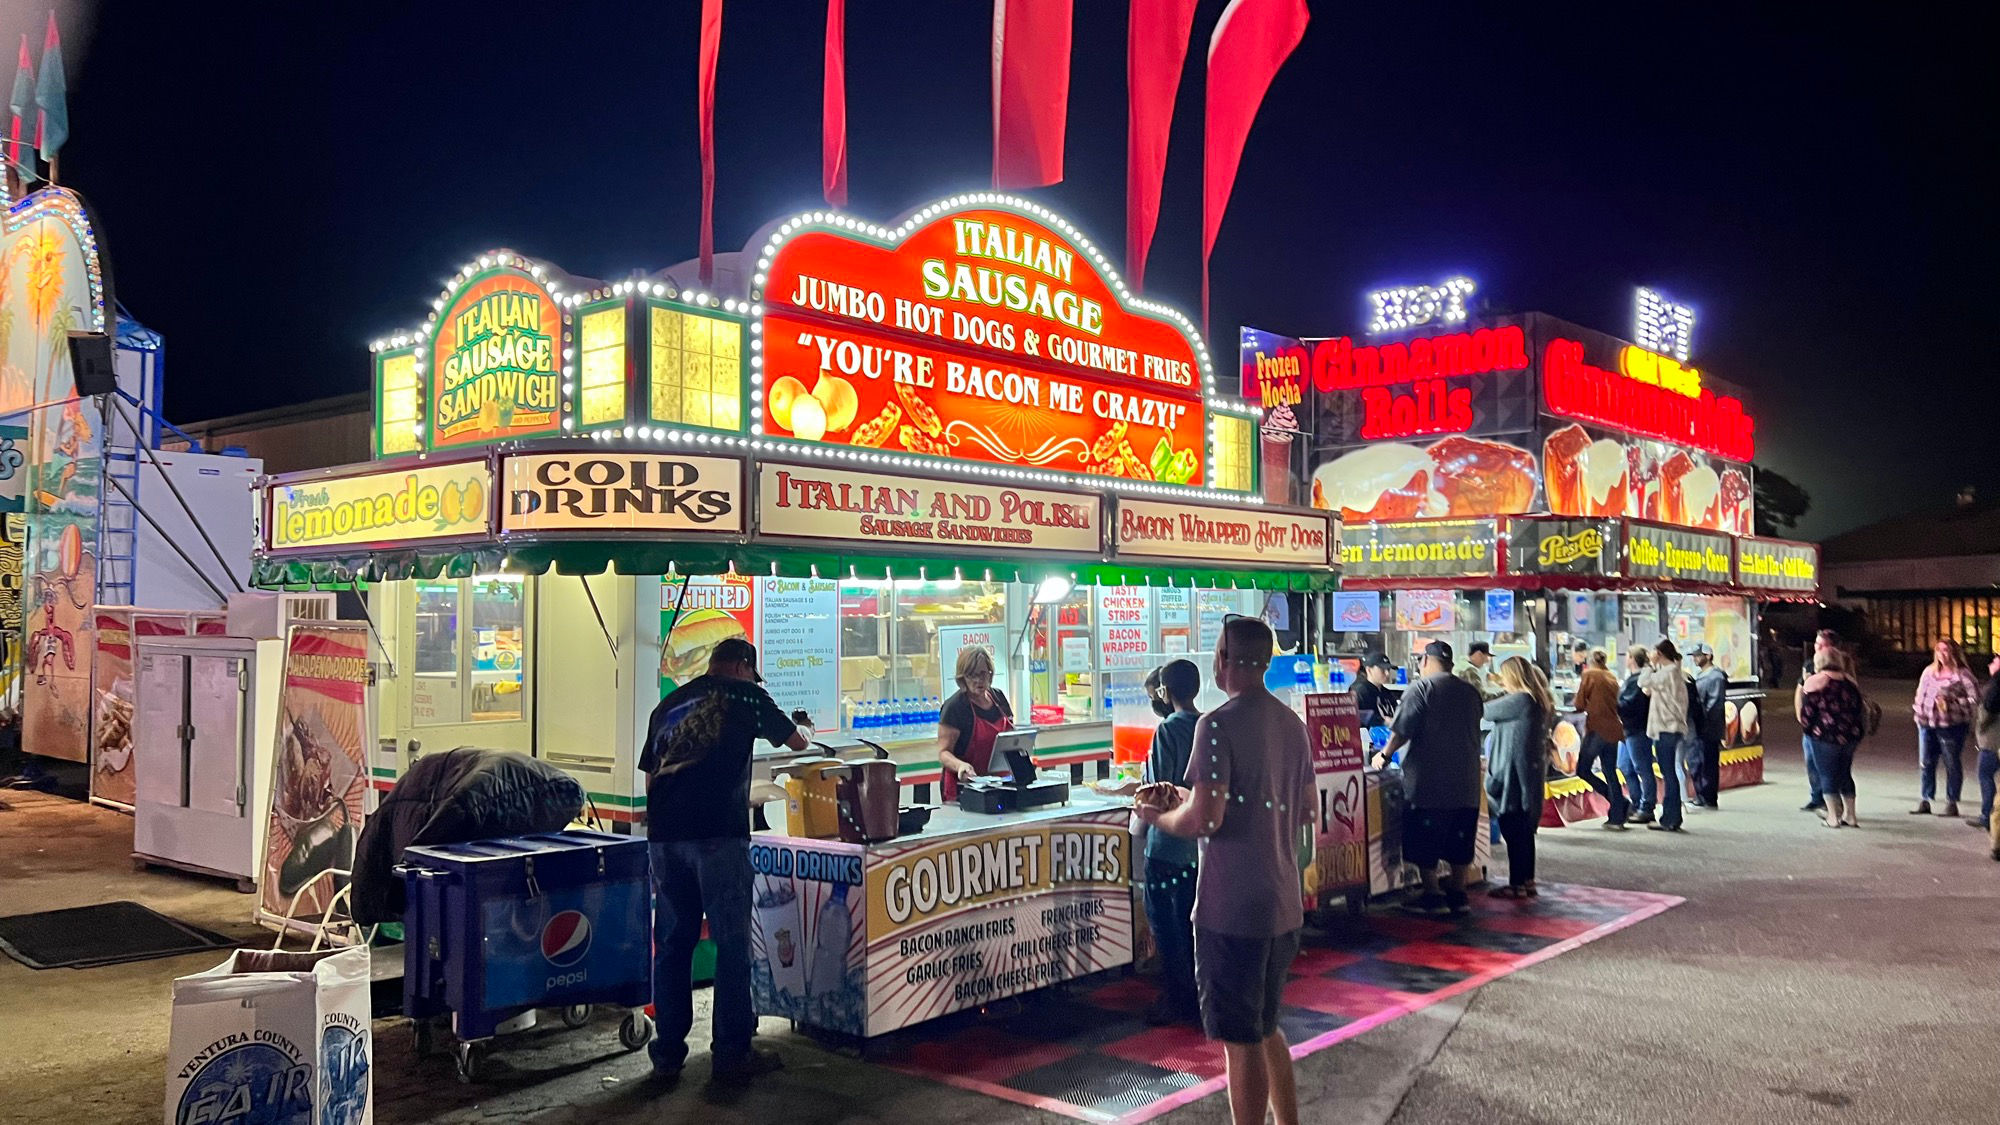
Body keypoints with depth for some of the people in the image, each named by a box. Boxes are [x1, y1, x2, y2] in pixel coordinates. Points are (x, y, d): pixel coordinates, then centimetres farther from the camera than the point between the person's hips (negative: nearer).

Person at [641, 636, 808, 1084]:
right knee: (732, 943, 2)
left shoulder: (667, 704, 20)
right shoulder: (744, 695, 6)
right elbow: (796, 741, 19)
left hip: (665, 833, 6)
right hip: (718, 833, -5)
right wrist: (803, 735, 41)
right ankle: (733, 1053, 5)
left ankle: (668, 1053, 17)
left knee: (672, 943, 12)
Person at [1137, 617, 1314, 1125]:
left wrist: (1158, 816, -1)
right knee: (1266, 1026, 23)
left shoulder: (1219, 725, -16)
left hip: (1233, 910, -8)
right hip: (1284, 906, 8)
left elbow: (1205, 820, -23)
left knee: (1241, 1040, 3)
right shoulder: (1292, 722, 7)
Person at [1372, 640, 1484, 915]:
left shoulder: (1421, 689, -9)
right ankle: (1458, 895, 16)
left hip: (1428, 782, -6)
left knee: (1425, 842, 3)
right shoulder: (1471, 692, 10)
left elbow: (1402, 731, -14)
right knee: (1459, 841, 12)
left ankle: (1432, 895, 6)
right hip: (1465, 783, 6)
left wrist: (1385, 754, 2)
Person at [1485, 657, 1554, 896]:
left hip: (1513, 775, -9)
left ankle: (1517, 884, 2)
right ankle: (1528, 881, 20)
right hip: (1532, 773, 9)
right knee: (1525, 830, 14)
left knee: (1513, 831, -2)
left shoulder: (1519, 700, -18)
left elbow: (1487, 711, -9)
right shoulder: (1540, 701, 10)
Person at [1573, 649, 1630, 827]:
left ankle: (1621, 803, -7)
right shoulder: (1612, 678, 13)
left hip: (1596, 729, -7)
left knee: (1583, 770, 1)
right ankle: (1617, 817, 7)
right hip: (1613, 730, 7)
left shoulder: (1589, 674, -4)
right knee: (1611, 774, 10)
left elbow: (1579, 704, -6)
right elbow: (1616, 704, 17)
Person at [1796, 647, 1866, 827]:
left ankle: (1834, 816, 3)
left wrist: (1805, 727, 6)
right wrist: (1858, 731, 20)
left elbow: (1807, 711, -8)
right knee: (1845, 774, 16)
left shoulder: (1813, 682, -7)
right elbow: (1859, 708, 12)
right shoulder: (1849, 682, 8)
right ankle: (1850, 815, 18)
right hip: (1850, 736, 5)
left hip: (1824, 735, -5)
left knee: (1827, 774, 3)